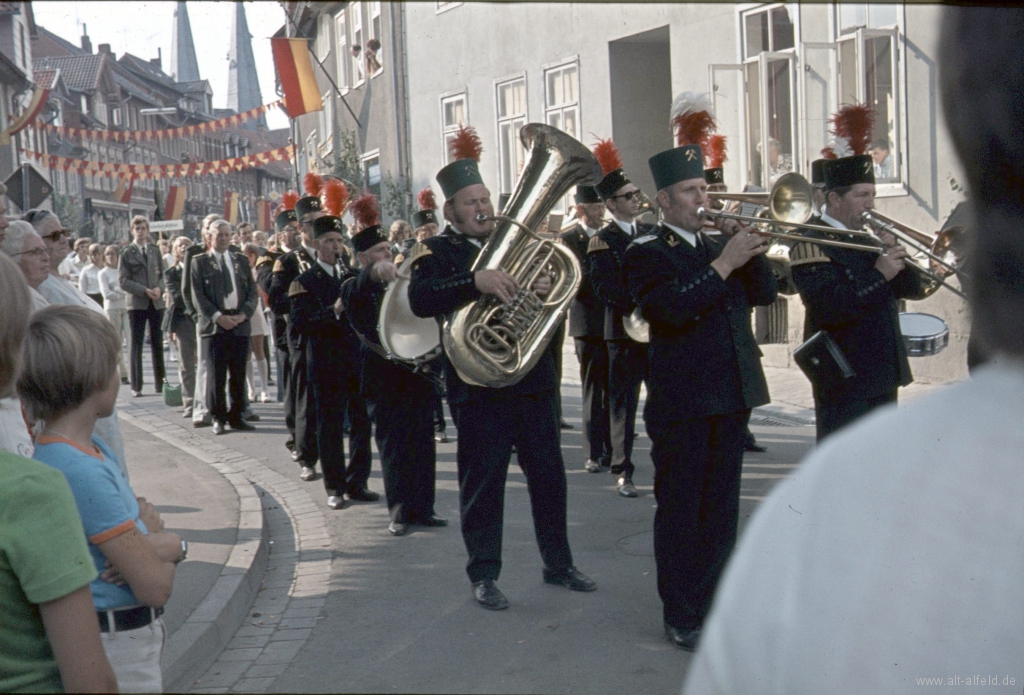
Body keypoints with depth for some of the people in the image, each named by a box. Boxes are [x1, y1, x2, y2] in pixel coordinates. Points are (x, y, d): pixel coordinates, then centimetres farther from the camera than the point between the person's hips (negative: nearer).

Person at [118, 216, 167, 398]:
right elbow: (123, 280, -6)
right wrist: (144, 290, -16)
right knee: (136, 344, 1)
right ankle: (136, 386, 6)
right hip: (137, 303, -3)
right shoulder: (127, 252, -1)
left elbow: (162, 274, 12)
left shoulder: (155, 250, 10)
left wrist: (159, 288, -9)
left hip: (156, 302, 3)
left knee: (157, 344, 7)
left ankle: (160, 383, 13)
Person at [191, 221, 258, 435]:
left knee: (239, 375, 5)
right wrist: (218, 317, -13)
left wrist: (243, 314, -6)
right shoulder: (200, 262, 5)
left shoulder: (241, 261, 15)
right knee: (217, 375, -2)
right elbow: (198, 296, -2)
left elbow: (252, 291, 11)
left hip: (240, 324, 3)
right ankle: (218, 418, 7)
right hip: (214, 326, -3)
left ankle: (236, 416, 13)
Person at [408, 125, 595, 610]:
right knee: (482, 482, 2)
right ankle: (484, 575, 13)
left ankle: (558, 564, 25)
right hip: (478, 386, -5)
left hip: (534, 379, 5)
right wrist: (476, 283, -34)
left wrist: (548, 289, -14)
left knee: (549, 474, 11)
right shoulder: (438, 252, -3)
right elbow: (420, 300, -22)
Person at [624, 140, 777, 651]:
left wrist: (751, 252, -8)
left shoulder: (720, 245, 15)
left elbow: (764, 295, 6)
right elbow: (672, 309, -23)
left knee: (721, 509, 13)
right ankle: (680, 617, 10)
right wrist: (723, 264, -22)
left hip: (731, 397, 6)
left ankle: (715, 604, 24)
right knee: (680, 509, 2)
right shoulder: (647, 254, -5)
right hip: (681, 403, -6)